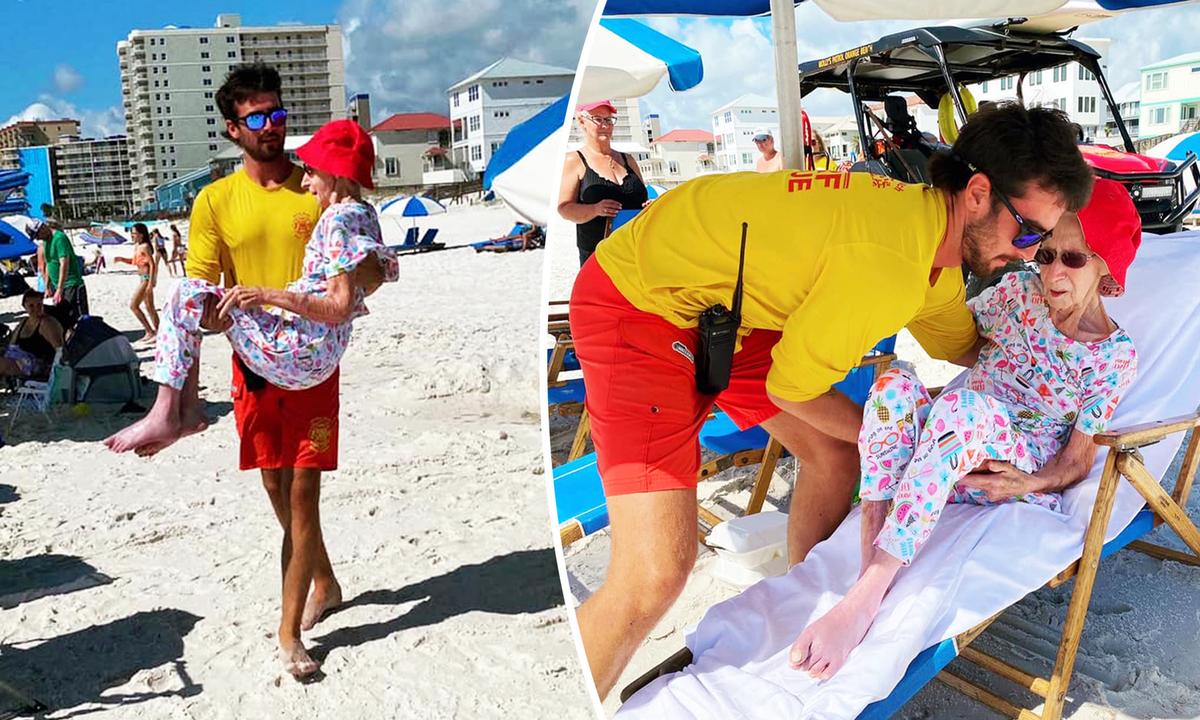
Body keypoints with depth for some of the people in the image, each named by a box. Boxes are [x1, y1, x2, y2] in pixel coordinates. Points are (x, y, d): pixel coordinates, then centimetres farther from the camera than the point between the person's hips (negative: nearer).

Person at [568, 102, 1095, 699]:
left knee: (835, 454, 14)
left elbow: (965, 349, 19)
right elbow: (790, 386, -16)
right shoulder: (893, 260, -29)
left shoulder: (934, 231, 2)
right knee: (656, 572, -17)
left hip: (721, 308, 10)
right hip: (639, 304, -10)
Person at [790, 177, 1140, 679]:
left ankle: (864, 598, -45)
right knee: (896, 384, -29)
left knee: (964, 405, -39)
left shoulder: (1115, 356, -3)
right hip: (955, 453, 4)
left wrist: (1030, 483, -23)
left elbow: (1078, 461, -4)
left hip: (1029, 478, -4)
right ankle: (870, 566, -39)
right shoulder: (1019, 291, 6)